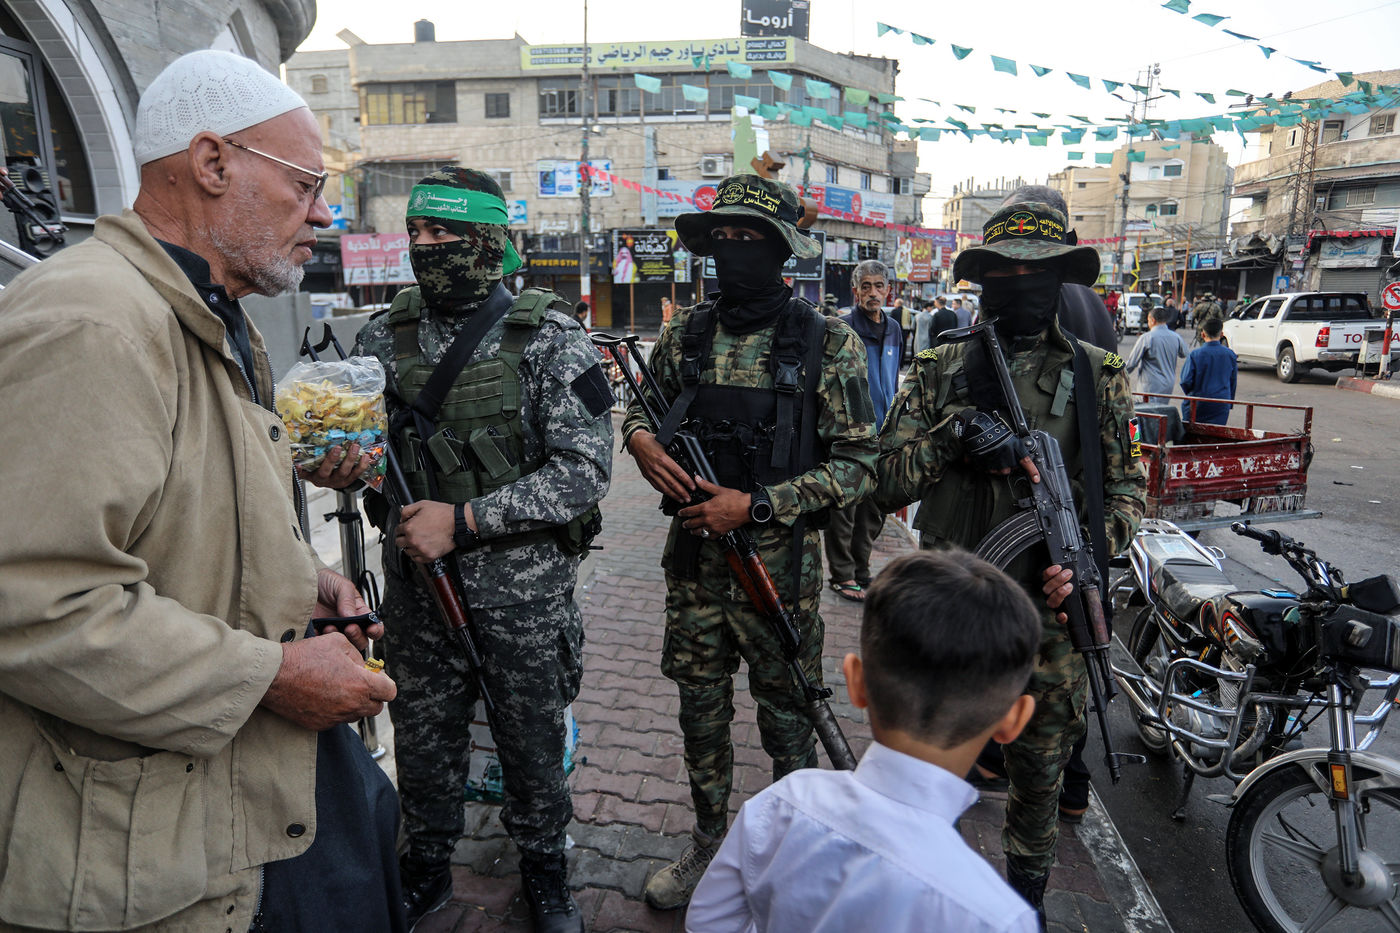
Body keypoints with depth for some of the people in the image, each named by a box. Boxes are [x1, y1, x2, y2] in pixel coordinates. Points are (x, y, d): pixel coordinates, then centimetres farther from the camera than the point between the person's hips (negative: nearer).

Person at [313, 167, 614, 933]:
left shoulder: (551, 336, -11)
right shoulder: (384, 335, 2)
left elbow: (584, 469, -16)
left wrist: (465, 520, -22)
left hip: (523, 583, -3)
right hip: (416, 580, 4)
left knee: (532, 735, 13)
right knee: (422, 731, 18)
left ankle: (543, 867, 39)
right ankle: (426, 866, 43)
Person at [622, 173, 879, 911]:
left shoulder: (828, 344, -9)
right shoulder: (687, 334, 3)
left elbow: (858, 466, -11)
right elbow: (642, 406, 16)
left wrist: (757, 505, -19)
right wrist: (641, 440, -9)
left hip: (779, 564, -4)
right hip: (694, 557, 4)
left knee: (787, 720, 13)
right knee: (700, 711, 18)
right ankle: (708, 843, 41)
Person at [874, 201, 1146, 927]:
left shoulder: (1096, 375, 1)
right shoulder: (940, 370, 0)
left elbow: (1127, 489, 3)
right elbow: (886, 484, -6)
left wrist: (1087, 554, -15)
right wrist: (953, 436, -23)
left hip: (1049, 608, 1)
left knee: (1041, 768, 17)